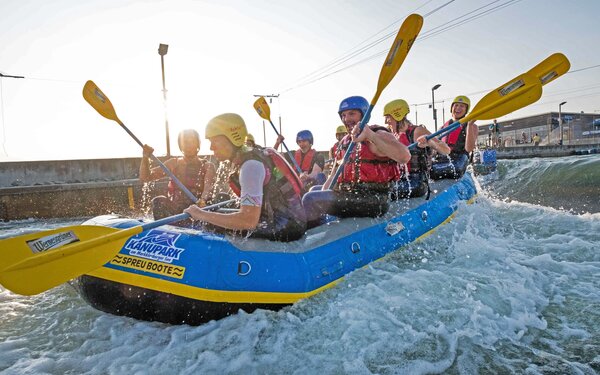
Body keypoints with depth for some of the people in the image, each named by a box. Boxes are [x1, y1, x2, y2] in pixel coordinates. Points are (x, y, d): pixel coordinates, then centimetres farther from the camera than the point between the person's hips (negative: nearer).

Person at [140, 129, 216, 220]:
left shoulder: (207, 166, 4)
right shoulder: (174, 163, 11)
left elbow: (208, 188, -15)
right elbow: (145, 178, 7)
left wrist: (203, 200, -36)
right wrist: (145, 157, -9)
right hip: (173, 212, 2)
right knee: (159, 201, -19)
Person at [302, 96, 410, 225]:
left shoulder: (378, 136, -10)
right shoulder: (345, 142, 16)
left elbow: (405, 156, -31)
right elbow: (334, 175, 18)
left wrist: (370, 135, -36)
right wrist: (323, 193, 2)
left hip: (373, 199, -10)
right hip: (348, 194, 10)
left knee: (311, 199, -23)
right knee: (315, 190, 30)